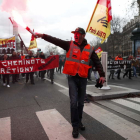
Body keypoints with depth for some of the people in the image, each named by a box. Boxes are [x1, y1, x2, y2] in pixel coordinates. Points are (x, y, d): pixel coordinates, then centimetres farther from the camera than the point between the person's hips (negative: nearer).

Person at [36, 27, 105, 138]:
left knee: (81, 103, 13)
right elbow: (55, 40, -8)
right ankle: (75, 126, 10)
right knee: (74, 102, -5)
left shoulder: (90, 49, 2)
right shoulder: (70, 45, 0)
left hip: (83, 79, 2)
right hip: (72, 78, -1)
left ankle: (79, 122, 34)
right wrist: (43, 36, -18)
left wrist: (102, 75, 0)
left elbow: (97, 62, 6)